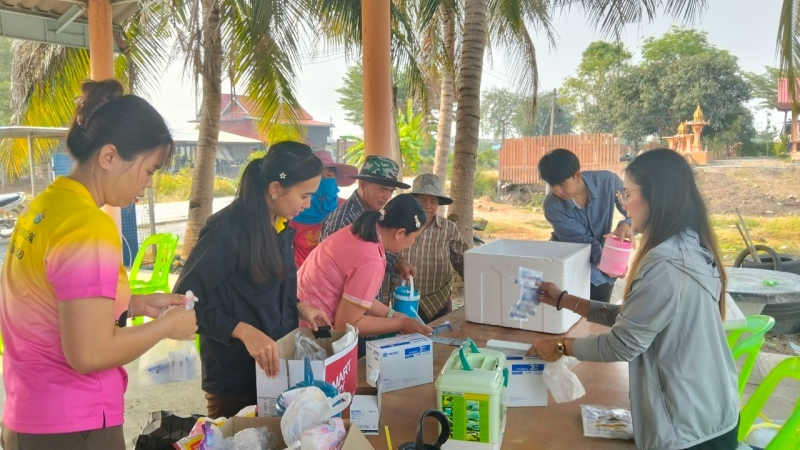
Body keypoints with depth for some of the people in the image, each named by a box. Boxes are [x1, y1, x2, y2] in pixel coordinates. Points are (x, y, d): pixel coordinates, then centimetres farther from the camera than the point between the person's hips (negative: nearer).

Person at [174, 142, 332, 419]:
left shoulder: (282, 227, 2)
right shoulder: (227, 230, -22)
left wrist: (299, 308, 1)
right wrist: (243, 331, -30)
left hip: (276, 361, 7)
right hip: (235, 375, -7)